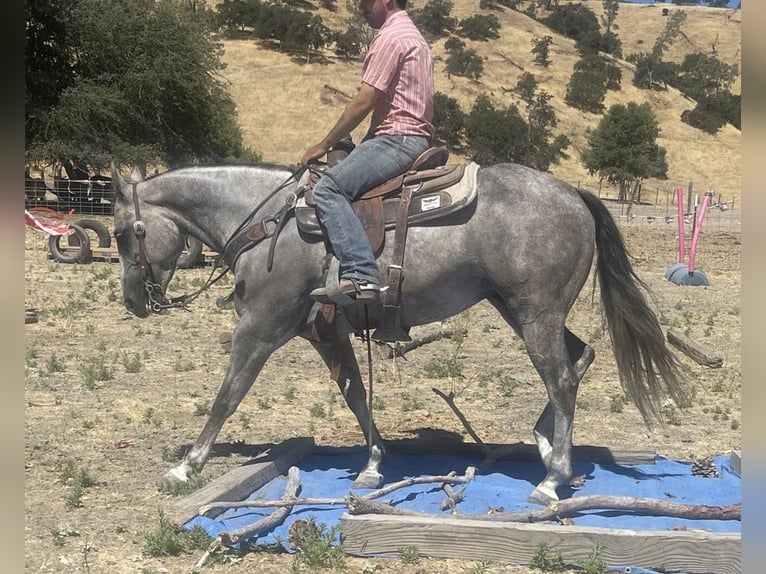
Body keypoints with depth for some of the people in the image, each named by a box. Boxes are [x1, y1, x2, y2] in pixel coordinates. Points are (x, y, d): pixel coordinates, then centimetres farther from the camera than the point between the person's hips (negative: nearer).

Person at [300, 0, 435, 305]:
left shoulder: (389, 36, -9)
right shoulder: (412, 35, 24)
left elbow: (364, 102, -14)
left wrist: (324, 145, -6)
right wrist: (363, 145, 22)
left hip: (396, 138, -11)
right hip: (415, 138, 11)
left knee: (328, 187, -23)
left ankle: (361, 275, -36)